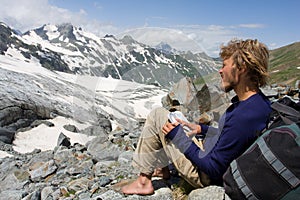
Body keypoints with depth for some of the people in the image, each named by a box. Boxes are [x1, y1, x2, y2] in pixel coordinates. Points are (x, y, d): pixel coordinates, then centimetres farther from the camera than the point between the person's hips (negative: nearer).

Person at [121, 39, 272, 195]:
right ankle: (163, 168, 28)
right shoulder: (260, 101, -3)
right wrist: (202, 129, 10)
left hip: (205, 176, -9)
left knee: (157, 115, -5)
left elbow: (214, 170, -27)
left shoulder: (244, 116, -33)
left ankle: (143, 181, 7)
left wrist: (178, 137, -18)